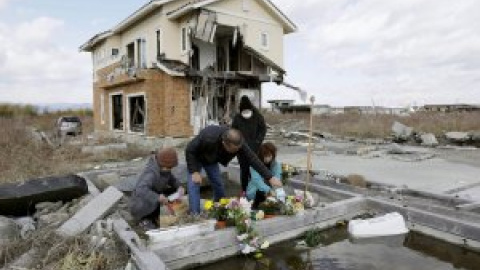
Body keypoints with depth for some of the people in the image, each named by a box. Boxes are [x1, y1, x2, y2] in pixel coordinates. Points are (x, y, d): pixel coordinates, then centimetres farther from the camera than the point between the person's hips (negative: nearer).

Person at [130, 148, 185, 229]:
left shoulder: (163, 168, -9)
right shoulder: (151, 173, -33)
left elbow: (171, 180, 6)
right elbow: (141, 190, -47)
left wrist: (179, 187, -13)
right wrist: (157, 197, -56)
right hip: (140, 206, -8)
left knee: (175, 192, -4)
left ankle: (155, 215, 7)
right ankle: (144, 218, -4)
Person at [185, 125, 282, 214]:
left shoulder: (238, 143, -32)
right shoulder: (209, 138, -45)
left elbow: (253, 159, -28)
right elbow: (190, 150, -30)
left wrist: (270, 177, -30)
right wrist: (194, 172, -32)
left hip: (211, 159, 4)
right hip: (196, 157, -4)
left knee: (218, 185, 4)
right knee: (194, 185, -15)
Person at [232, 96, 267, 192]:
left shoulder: (258, 116, -3)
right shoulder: (237, 118, -1)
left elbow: (263, 129, 3)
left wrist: (258, 141, -5)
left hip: (254, 148, -1)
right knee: (244, 169, 5)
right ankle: (244, 190, 16)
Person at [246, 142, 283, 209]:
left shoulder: (276, 165, -6)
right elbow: (257, 180, -33)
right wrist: (269, 190, -48)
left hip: (271, 191, 3)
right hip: (254, 192, -3)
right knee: (261, 193, -34)